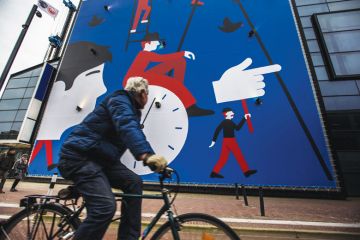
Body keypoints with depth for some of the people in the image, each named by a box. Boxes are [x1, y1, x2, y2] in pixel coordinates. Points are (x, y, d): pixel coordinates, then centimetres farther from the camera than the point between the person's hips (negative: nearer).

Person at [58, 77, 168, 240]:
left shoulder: (131, 110, 17)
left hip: (98, 158, 9)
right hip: (79, 156, -9)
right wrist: (146, 154, -48)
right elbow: (127, 127, -33)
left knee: (134, 183, -3)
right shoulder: (120, 100, -12)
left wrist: (158, 161, 8)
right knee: (105, 207, -22)